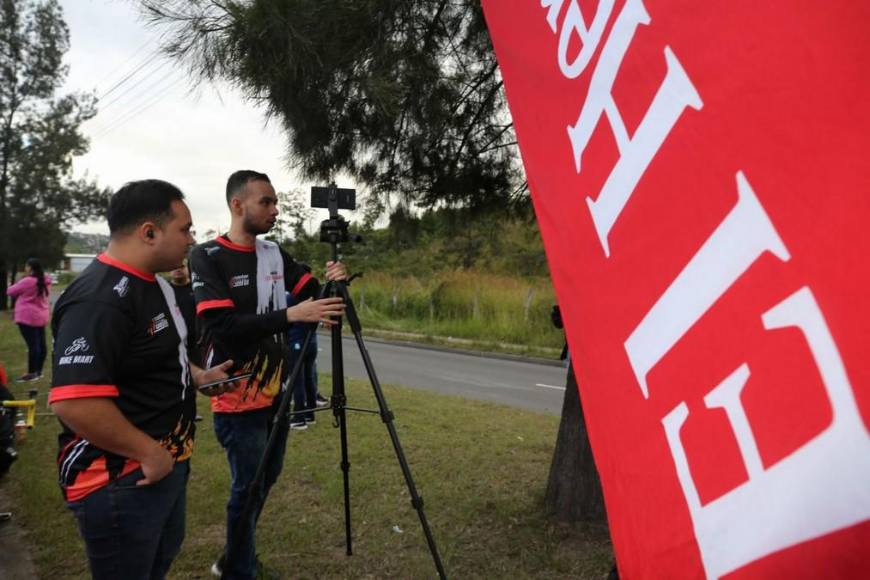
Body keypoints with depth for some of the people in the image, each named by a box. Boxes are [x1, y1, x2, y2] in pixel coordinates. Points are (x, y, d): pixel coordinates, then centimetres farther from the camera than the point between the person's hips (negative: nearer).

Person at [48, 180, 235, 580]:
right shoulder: (99, 301, -26)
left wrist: (197, 376, 4)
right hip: (120, 482, -9)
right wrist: (149, 453, -23)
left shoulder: (154, 283, 6)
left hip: (166, 463, 10)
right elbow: (74, 403, -33)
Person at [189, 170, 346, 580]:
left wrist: (332, 283, -15)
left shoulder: (276, 254, 6)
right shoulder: (207, 258, -13)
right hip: (238, 398, -7)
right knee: (248, 487, 4)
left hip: (277, 392, 7)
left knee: (267, 477, 20)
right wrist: (291, 315, -31)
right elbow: (222, 326, -23)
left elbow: (314, 295, 7)